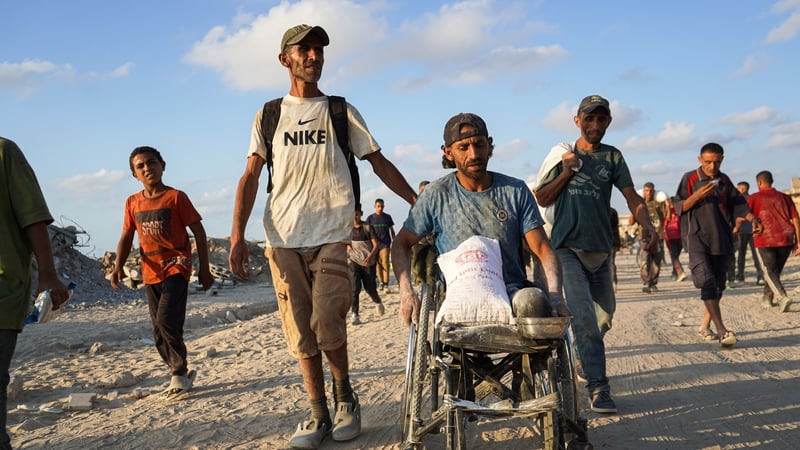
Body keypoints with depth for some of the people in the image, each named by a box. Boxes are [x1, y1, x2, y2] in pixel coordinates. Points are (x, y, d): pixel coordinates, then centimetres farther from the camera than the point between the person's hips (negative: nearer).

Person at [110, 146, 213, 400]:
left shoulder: (176, 197, -5)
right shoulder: (132, 203, 7)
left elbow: (198, 232, -3)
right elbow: (126, 237, 10)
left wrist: (204, 269, -6)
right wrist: (118, 265, -8)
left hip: (176, 267, -5)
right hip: (151, 272, 6)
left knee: (167, 321, -20)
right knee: (159, 332, 8)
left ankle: (179, 374, -4)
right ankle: (180, 376, 22)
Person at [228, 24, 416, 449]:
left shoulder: (342, 112, 10)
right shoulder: (268, 115, 12)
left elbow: (380, 163, 10)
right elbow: (250, 176, 7)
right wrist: (237, 234, -3)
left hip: (332, 234, -2)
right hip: (283, 238, 2)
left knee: (327, 322, -12)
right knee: (300, 331, 3)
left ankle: (344, 395, 13)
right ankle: (319, 416, 14)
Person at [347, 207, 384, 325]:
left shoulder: (367, 227, -2)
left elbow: (375, 244, -4)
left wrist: (370, 257, -18)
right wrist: (349, 253, 4)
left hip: (368, 262, -1)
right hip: (354, 261, 1)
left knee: (370, 288, 6)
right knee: (355, 288, -14)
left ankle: (378, 302, 38)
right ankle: (355, 315, -11)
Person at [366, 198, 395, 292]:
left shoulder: (387, 217, 7)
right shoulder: (370, 218, 6)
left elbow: (392, 231, 13)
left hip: (385, 244, -1)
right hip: (374, 244, 1)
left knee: (385, 263, -12)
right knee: (378, 264, 6)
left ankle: (386, 285, -15)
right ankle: (381, 282, 19)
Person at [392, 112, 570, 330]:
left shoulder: (516, 191, 10)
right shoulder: (437, 194, 7)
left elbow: (543, 250, 6)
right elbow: (401, 243, 14)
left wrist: (554, 294, -14)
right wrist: (406, 292, -4)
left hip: (512, 291, 1)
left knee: (533, 300, -35)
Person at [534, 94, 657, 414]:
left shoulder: (612, 157, 9)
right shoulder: (563, 154, 6)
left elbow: (632, 196, -1)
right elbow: (542, 199, 5)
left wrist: (646, 226, -19)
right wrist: (566, 173, -8)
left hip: (601, 248, 3)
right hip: (567, 248, -3)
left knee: (604, 316, 13)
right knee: (584, 316, -13)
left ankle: (583, 361, 37)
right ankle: (598, 387, -12)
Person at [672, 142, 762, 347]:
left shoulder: (724, 180, 14)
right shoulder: (690, 179, 0)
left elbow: (738, 204, 15)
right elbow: (679, 207, -3)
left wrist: (752, 218, -2)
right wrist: (697, 195, -19)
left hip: (722, 239, 6)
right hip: (697, 239, -5)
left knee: (718, 284, 8)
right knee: (707, 283, -16)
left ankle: (705, 325, 21)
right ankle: (721, 330, -22)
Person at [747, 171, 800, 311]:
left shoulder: (754, 198, 4)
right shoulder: (785, 197, 14)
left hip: (765, 240, -4)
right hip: (786, 238, 4)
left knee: (770, 272, -2)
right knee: (776, 270, 20)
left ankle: (783, 297, -24)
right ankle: (767, 298, 29)